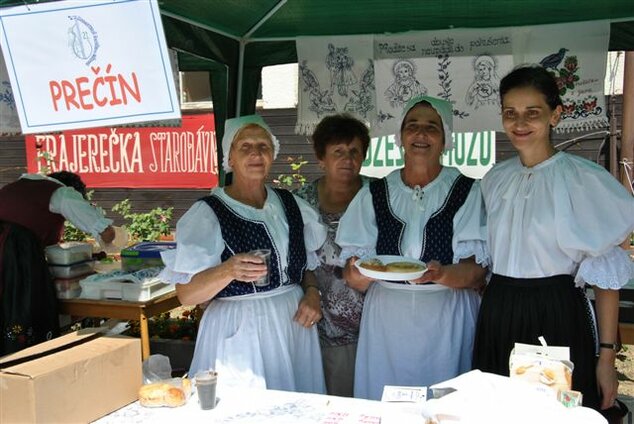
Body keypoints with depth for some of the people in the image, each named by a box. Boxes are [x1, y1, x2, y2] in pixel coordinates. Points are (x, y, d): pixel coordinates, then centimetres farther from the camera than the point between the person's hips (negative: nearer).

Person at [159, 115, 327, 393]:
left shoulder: (291, 205, 7)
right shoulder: (207, 214, -8)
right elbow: (185, 294, -12)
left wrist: (312, 293, -1)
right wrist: (227, 271, -29)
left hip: (294, 326, 5)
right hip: (239, 334, -4)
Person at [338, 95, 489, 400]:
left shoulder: (467, 193, 1)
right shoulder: (373, 195, 8)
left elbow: (477, 274, -5)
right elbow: (355, 279, 5)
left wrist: (441, 274, -24)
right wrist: (357, 274, -17)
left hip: (446, 321, -1)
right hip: (386, 318, 2)